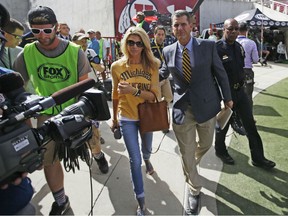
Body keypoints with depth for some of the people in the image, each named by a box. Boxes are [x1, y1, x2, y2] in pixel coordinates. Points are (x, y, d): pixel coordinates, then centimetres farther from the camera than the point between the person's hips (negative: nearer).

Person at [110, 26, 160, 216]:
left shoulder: (152, 65, -12)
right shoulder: (117, 66, -10)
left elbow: (155, 95, -16)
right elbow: (115, 95, 1)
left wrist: (134, 90, -32)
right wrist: (114, 118, 10)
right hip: (127, 118, -1)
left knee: (147, 148, 27)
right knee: (135, 160, -2)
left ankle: (147, 160, 67)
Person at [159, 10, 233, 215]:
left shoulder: (208, 46, -7)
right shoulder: (168, 51, -2)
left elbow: (220, 73, 2)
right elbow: (162, 74, 14)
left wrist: (227, 98, 8)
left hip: (207, 105, 1)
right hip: (182, 109, 0)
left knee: (205, 144, 21)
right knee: (186, 153, 7)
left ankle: (190, 164, 55)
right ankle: (194, 190, 29)